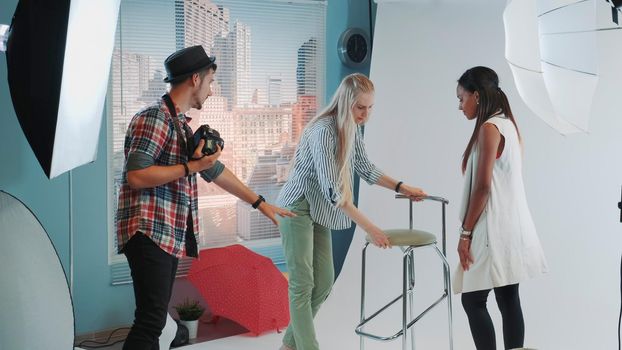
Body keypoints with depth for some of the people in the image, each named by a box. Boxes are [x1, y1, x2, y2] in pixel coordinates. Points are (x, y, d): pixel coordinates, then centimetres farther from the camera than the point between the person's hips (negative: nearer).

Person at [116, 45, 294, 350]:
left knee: (154, 319, 9)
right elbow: (136, 176, -20)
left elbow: (215, 171, 26)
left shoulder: (182, 125, 19)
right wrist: (191, 167, -15)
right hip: (149, 234, -9)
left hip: (170, 237, 10)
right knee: (151, 320, -13)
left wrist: (260, 203, 28)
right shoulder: (154, 118, -10)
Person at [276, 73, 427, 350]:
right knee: (303, 283, -7)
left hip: (319, 211, 9)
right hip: (297, 208, -9)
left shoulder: (353, 128, 1)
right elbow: (332, 190, -30)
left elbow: (365, 169, 13)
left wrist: (401, 187, 3)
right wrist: (369, 227, -30)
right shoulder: (324, 130, -26)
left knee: (324, 281, 9)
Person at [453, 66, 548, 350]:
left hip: (494, 228, -9)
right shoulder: (508, 124, 13)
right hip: (511, 225, 9)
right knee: (509, 300, 10)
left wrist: (465, 232, -13)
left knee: (473, 301, -3)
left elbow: (483, 186, -18)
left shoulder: (489, 128, -14)